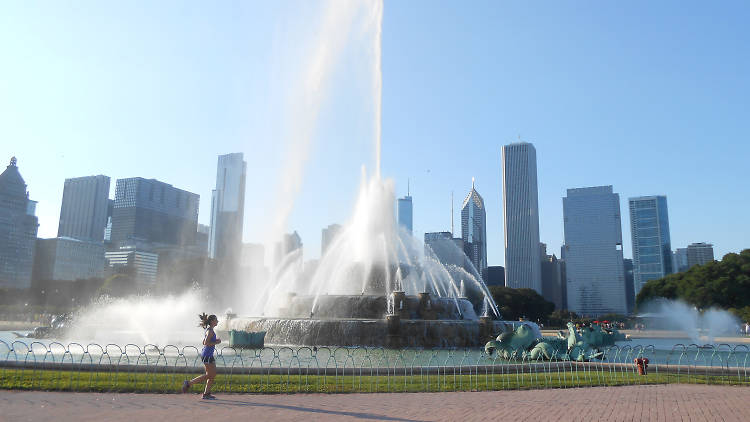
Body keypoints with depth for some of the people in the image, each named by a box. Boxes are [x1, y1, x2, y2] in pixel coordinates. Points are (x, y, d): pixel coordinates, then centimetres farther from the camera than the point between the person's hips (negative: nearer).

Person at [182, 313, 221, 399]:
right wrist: (216, 342, -15)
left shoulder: (208, 330, 15)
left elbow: (204, 342, 20)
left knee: (213, 375, 10)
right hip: (207, 355, -10)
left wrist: (215, 340, 13)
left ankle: (206, 394, 13)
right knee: (209, 375, -5)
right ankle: (189, 383, 0)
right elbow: (206, 343, -25)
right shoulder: (210, 331, -15)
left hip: (209, 355, 10)